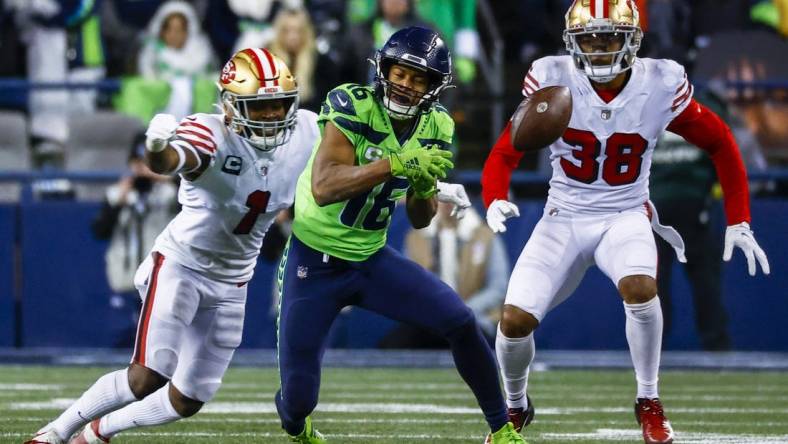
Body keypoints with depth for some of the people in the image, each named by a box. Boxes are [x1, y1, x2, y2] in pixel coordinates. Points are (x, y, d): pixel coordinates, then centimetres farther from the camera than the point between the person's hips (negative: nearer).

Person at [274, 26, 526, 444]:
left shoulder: (434, 129, -4)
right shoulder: (352, 107, -22)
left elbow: (420, 221, 4)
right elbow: (323, 188, -35)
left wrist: (425, 187, -19)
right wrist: (396, 163, -40)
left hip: (371, 260, 5)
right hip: (314, 264, -5)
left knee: (461, 322, -9)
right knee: (298, 396, -5)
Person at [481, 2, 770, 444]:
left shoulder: (660, 87, -13)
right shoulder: (553, 82, -14)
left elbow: (721, 144, 1)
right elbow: (505, 153, -6)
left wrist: (739, 223, 1)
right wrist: (495, 201, -27)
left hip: (625, 217, -1)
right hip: (565, 219, 1)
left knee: (640, 287, -32)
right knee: (516, 319, -13)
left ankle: (649, 402, -9)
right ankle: (515, 406, 20)